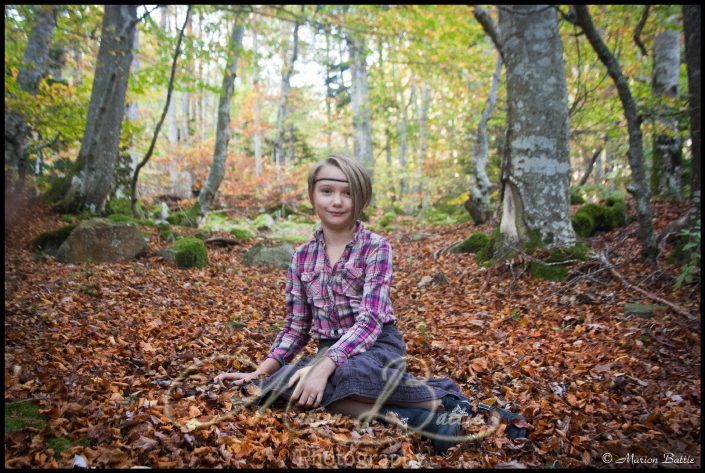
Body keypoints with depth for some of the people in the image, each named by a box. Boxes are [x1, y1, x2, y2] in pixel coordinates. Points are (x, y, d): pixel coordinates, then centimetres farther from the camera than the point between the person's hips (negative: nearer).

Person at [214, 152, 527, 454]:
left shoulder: (376, 248, -8)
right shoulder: (302, 257, 6)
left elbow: (371, 319, -18)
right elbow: (296, 327, 9)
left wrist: (325, 365, -30)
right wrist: (259, 372, -5)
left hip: (377, 345, -5)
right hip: (332, 350, 5)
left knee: (352, 373, -40)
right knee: (275, 383, -28)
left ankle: (441, 398, -17)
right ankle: (405, 416, -29)